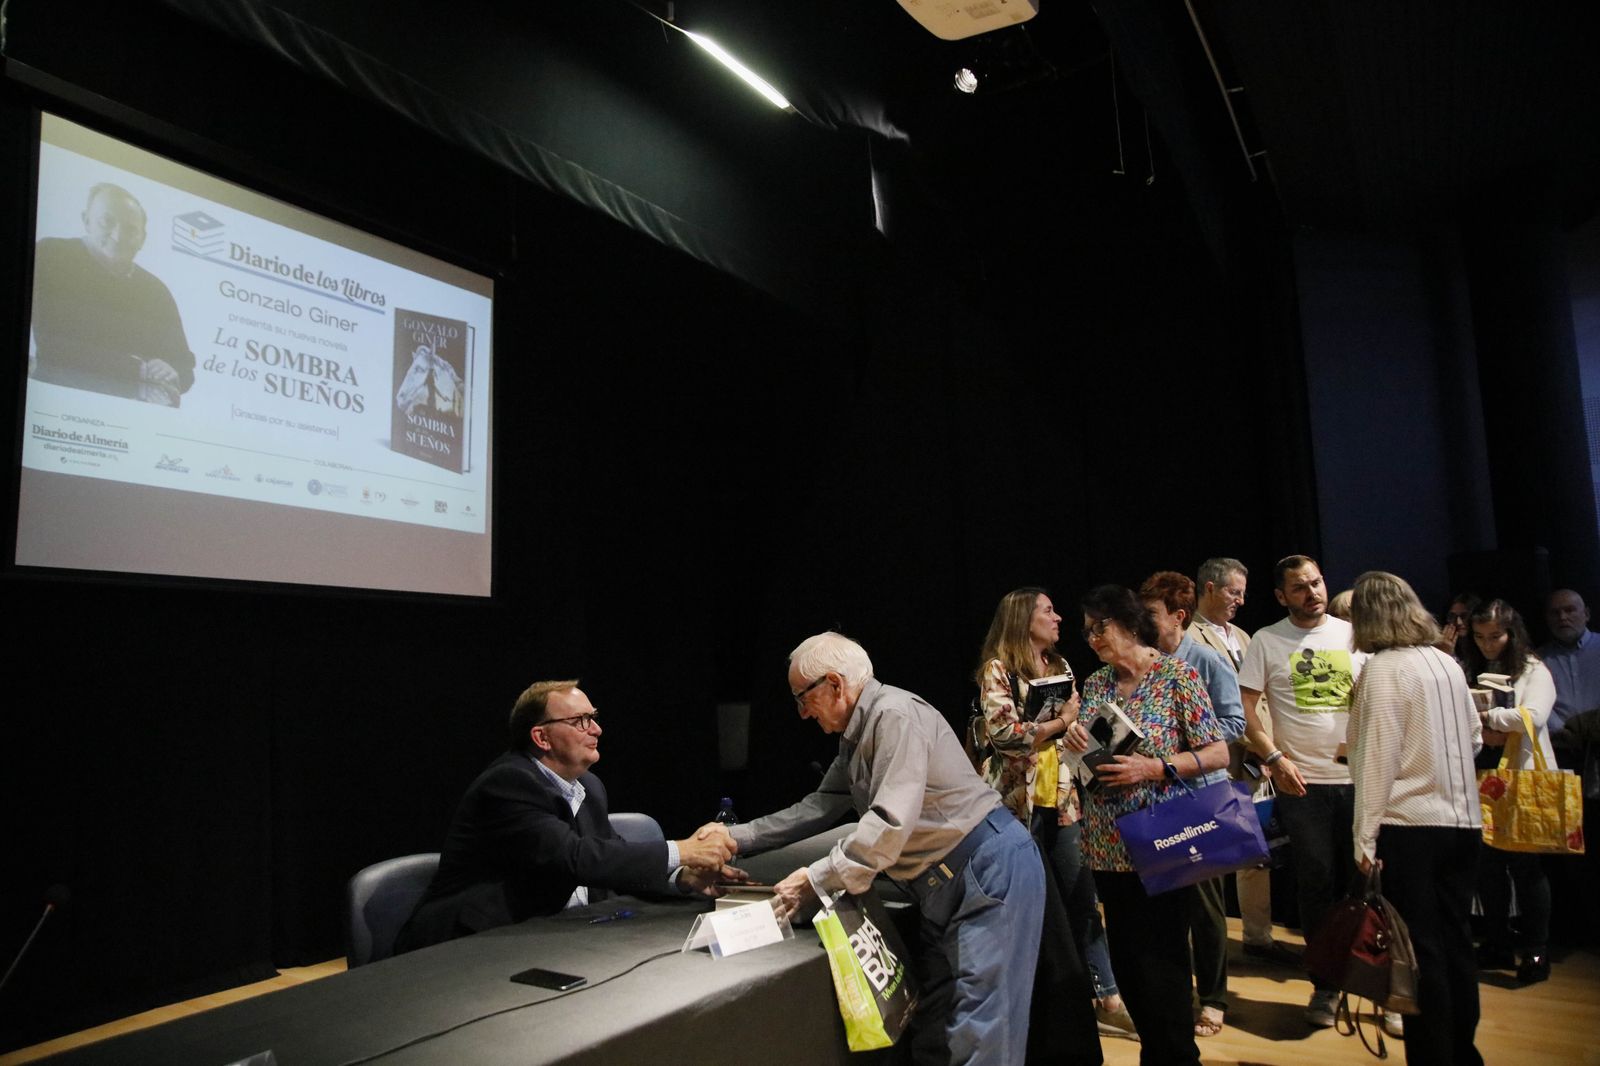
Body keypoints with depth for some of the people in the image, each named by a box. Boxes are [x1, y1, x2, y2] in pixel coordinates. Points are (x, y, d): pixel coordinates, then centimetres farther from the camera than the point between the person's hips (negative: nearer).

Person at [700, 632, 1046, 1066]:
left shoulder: (895, 714, -18)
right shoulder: (857, 735, 14)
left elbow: (892, 822, -26)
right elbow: (823, 805, 18)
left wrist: (817, 880, -21)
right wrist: (737, 837, 11)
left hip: (990, 869, -10)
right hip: (948, 884, 10)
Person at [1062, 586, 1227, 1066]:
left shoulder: (1177, 675, -8)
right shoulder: (1096, 683, 8)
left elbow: (1219, 753, -9)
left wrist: (1154, 768, -19)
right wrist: (1077, 738, -6)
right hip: (1107, 844, 6)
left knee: (1160, 962, 0)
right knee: (1126, 958, 13)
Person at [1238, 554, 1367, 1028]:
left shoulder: (1352, 634, 7)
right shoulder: (1267, 641, 0)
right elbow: (1246, 708, -2)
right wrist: (1275, 758, -11)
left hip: (1359, 776, 2)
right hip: (1302, 781, -2)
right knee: (1318, 882, 4)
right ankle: (1326, 985, 18)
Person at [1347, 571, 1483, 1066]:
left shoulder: (1383, 669, -12)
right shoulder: (1447, 663, 7)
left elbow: (1377, 758, -15)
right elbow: (1473, 738, 18)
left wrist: (1364, 839, -12)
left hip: (1409, 824, -7)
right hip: (1462, 820, 7)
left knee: (1421, 948, 2)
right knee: (1455, 941, 16)